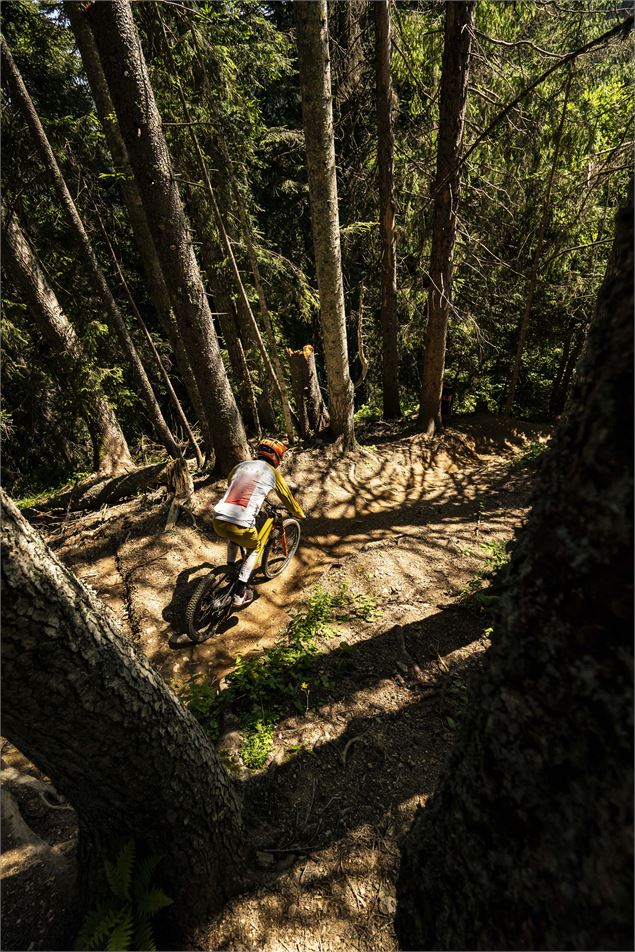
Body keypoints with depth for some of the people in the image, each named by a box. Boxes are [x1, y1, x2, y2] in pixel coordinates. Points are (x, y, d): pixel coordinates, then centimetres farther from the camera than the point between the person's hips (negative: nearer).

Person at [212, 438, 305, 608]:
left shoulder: (241, 465, 20)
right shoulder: (272, 473, 9)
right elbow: (287, 498, 22)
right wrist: (300, 514, 42)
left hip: (218, 522, 5)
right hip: (240, 525, -5)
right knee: (255, 548, 26)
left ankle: (230, 567, 44)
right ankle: (239, 595, 20)